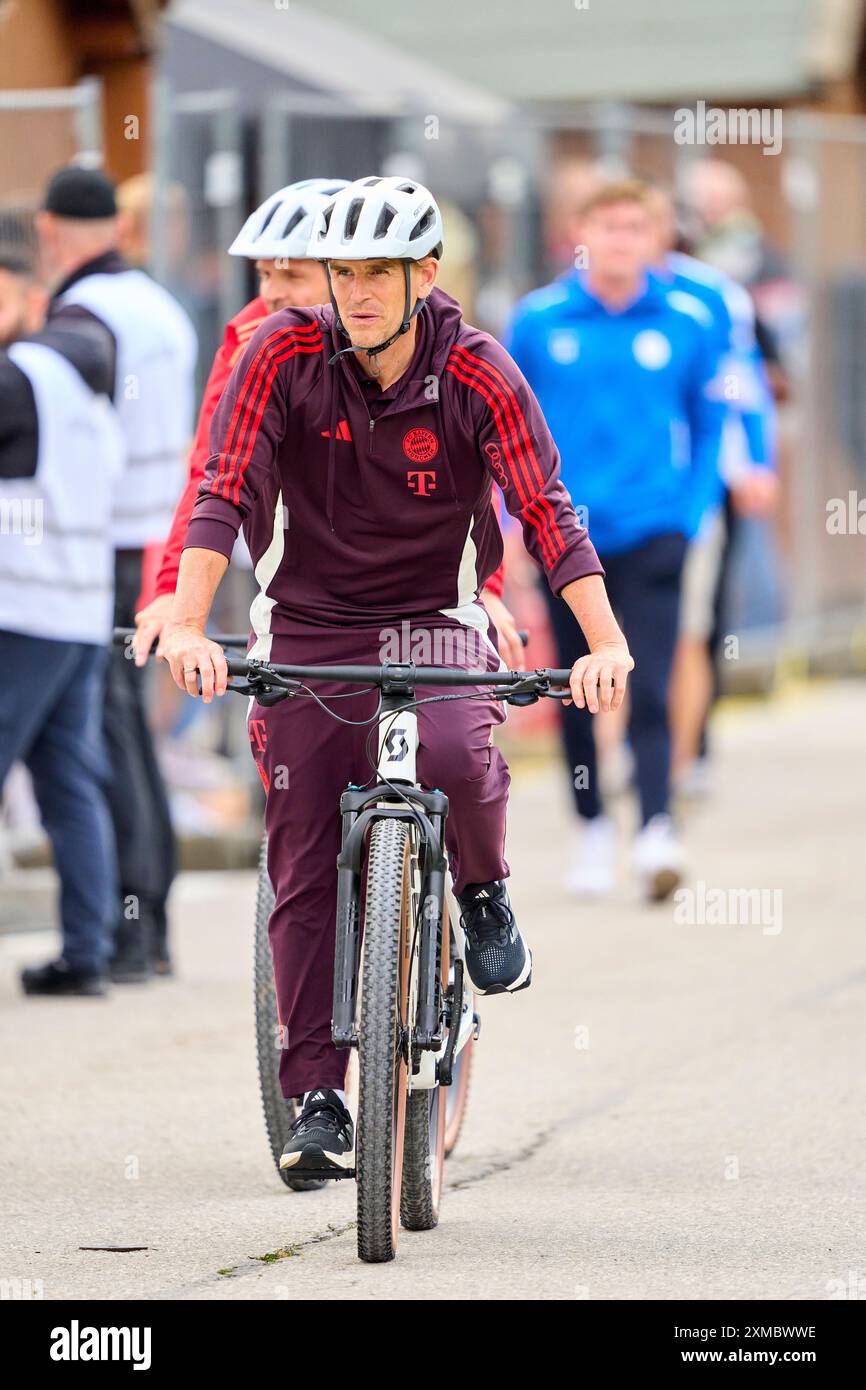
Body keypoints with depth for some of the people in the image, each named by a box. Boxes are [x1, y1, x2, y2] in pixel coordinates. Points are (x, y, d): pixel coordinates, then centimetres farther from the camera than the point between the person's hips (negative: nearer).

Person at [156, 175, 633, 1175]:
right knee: (304, 866, -3)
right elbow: (222, 493, -15)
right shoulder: (286, 355, -10)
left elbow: (546, 510, -16)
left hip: (432, 619, -1)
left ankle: (482, 892, 0)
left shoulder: (478, 374, -11)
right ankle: (317, 1099, 3)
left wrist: (607, 643, -27)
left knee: (454, 756, -33)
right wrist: (187, 626, -28)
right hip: (306, 627, 1)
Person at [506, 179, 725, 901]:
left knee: (649, 691, -13)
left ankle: (657, 832, -19)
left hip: (651, 535, -1)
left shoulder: (683, 326, 2)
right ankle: (592, 828, 24)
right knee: (577, 696, 9)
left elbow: (709, 427, 11)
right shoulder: (536, 322, 1)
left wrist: (690, 515, 3)